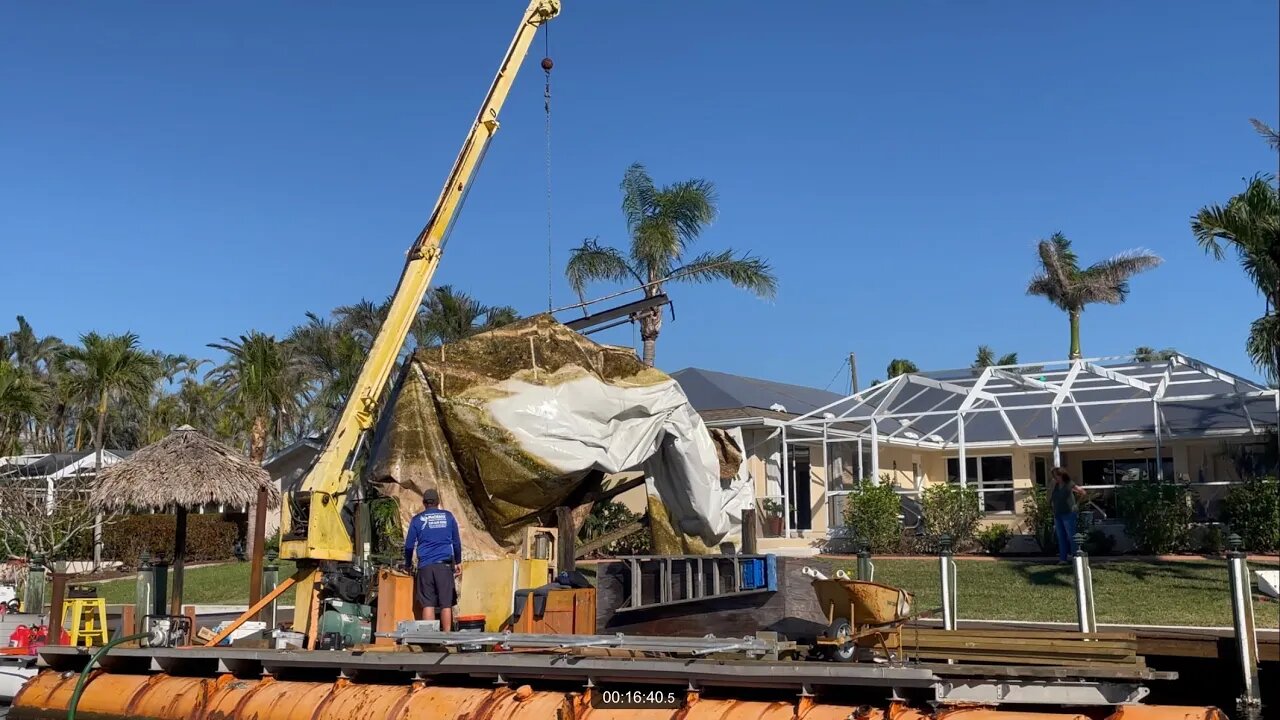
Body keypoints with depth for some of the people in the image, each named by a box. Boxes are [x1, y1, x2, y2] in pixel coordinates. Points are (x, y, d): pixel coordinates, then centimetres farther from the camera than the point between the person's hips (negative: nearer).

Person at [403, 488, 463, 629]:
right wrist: (458, 562, 24)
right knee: (446, 604, 1)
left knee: (428, 604, 1)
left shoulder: (417, 520, 7)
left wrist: (408, 565, 25)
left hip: (425, 566, 0)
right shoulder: (448, 516, 9)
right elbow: (457, 542, 14)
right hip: (445, 565, 0)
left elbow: (409, 546, 10)